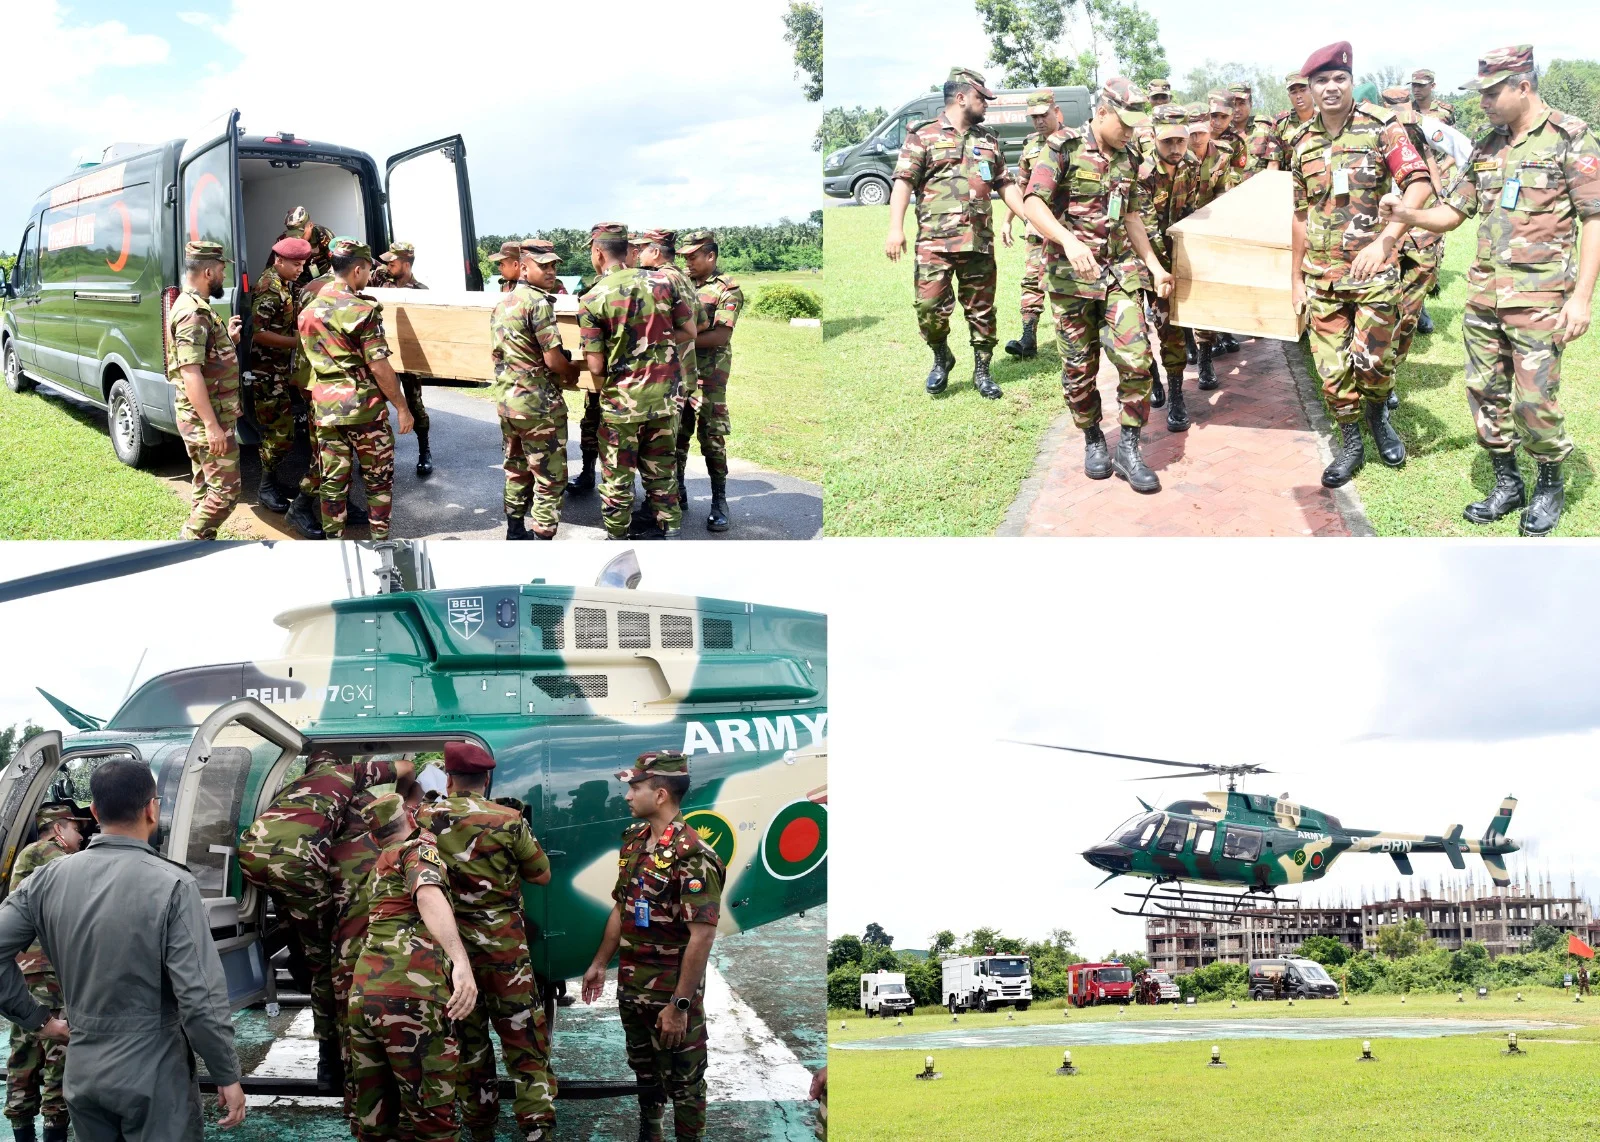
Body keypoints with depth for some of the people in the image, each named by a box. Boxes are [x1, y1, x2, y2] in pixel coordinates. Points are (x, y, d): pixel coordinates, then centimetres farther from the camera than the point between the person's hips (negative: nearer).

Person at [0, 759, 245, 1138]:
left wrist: (36, 1018, 8)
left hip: (82, 1074, 5)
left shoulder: (50, 878, -2)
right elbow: (199, 997, -19)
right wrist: (227, 1076, -9)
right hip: (153, 1077, -5)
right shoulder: (171, 885, -17)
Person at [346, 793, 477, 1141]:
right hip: (410, 994, -7)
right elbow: (429, 895, -15)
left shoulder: (378, 868, 29)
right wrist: (461, 961, -29)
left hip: (363, 994, 7)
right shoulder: (419, 849, 7)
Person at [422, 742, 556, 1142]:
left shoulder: (424, 820, -1)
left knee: (466, 1039, 14)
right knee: (524, 1041, 2)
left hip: (449, 946, 3)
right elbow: (542, 875, 0)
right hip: (502, 948, -3)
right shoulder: (506, 820, -10)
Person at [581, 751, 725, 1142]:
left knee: (683, 1083, 4)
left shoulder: (692, 855, -21)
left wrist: (680, 1005, -24)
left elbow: (702, 935, -24)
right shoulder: (634, 841, 5)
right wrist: (599, 963, 17)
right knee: (644, 1071, 23)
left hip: (670, 992, -8)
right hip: (631, 986, 8)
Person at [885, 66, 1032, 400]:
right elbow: (904, 182, -5)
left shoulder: (988, 140, 17)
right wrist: (896, 228, -16)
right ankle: (941, 357, 16)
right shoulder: (923, 136, 2)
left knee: (981, 309, 6)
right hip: (934, 242, -4)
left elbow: (1006, 185, 20)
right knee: (930, 306, -8)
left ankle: (982, 371, 18)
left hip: (979, 243, 4)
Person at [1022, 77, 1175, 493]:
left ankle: (1128, 448, -1)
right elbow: (1034, 204, -18)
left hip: (1119, 272, 4)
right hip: (1071, 275, -4)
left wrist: (1155, 266, 13)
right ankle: (1093, 441, 25)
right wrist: (1069, 241, -33)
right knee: (1079, 367, 4)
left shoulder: (1128, 159, 10)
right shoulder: (1064, 148, -8)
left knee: (1136, 358, -10)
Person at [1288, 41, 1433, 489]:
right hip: (1322, 275, 4)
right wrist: (1296, 279, 14)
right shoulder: (1303, 143, 7)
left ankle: (1378, 415, 29)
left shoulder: (1381, 128, -7)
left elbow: (1419, 184, -16)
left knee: (1371, 359, -2)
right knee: (1332, 367, 5)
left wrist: (1383, 240, -28)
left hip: (1374, 271, -4)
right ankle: (1350, 444, 22)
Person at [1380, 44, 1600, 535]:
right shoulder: (1487, 147, 11)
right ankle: (1506, 484, 25)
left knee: (1533, 402, -6)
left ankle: (1551, 485, 17)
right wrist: (1408, 215, -6)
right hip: (1483, 293, 6)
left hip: (1538, 298, -6)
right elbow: (1452, 213, 16)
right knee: (1486, 393, 9)